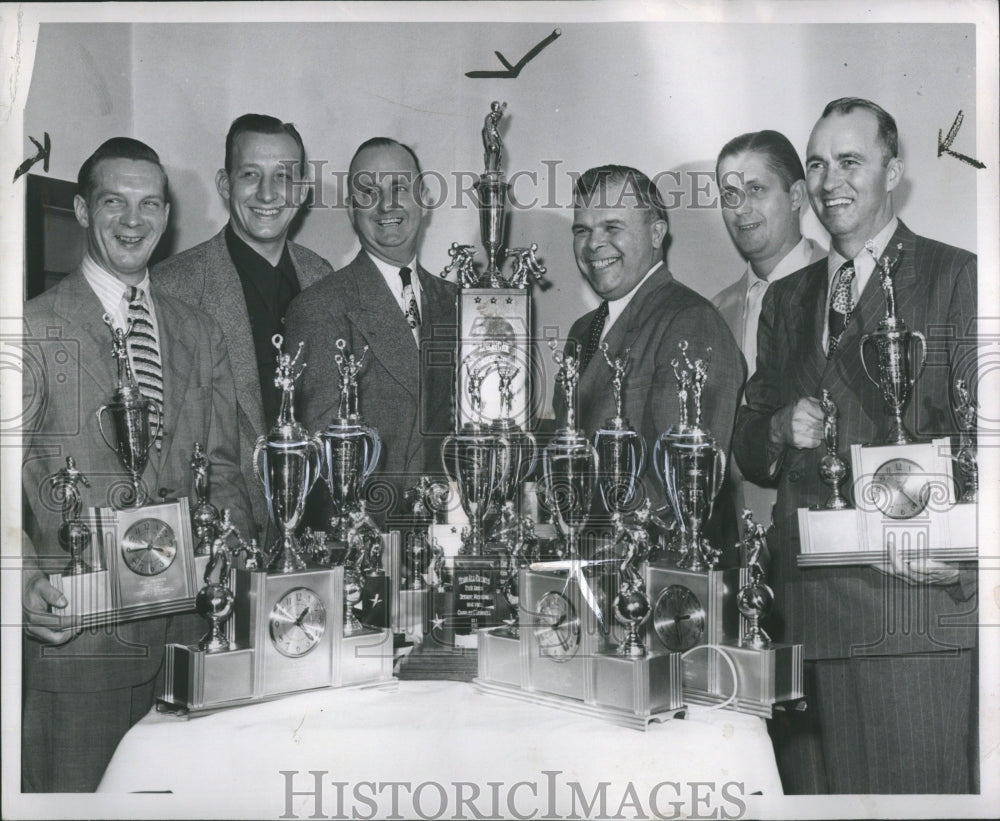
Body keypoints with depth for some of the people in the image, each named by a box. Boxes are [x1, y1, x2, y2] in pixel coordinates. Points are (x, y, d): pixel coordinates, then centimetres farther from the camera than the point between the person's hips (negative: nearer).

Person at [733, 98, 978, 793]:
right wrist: (778, 431, -5)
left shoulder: (956, 278, 1)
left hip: (919, 589, -4)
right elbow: (746, 447, 18)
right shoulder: (786, 298, 18)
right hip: (816, 603, 5)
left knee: (924, 783, -1)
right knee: (845, 790, 10)